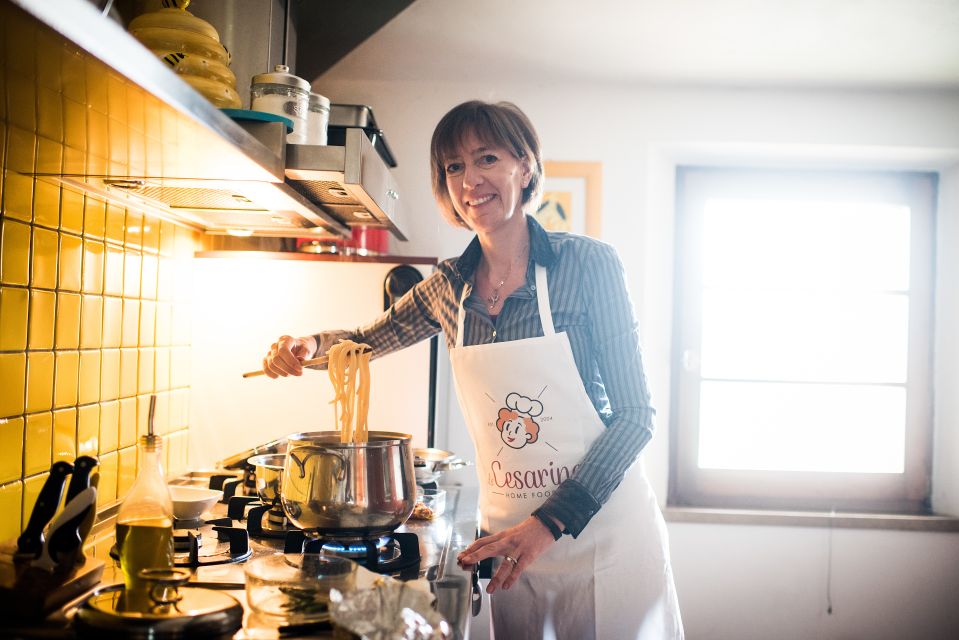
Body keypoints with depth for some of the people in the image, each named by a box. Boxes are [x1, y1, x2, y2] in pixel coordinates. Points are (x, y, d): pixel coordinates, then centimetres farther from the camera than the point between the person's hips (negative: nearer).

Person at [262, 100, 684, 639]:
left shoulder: (587, 263, -12)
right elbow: (369, 340, 19)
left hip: (604, 530, -3)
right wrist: (309, 344, -3)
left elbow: (635, 414, -11)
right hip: (509, 533, 4)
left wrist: (550, 521, -20)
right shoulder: (450, 286, 2)